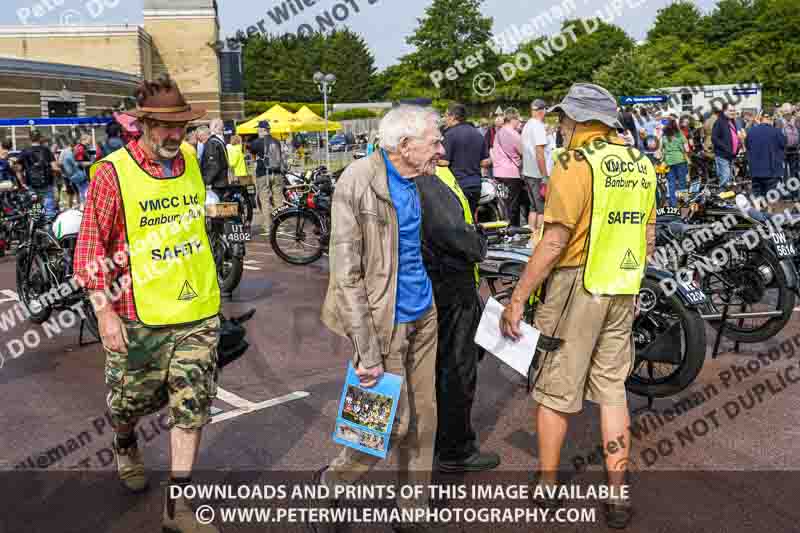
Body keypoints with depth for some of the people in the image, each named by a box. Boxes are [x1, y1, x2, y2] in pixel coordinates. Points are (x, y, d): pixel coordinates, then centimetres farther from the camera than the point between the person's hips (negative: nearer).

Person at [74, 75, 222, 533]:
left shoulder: (190, 162, 5)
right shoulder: (112, 173, -11)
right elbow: (91, 249, -10)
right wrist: (105, 312, -15)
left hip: (198, 311, 4)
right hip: (140, 317, -3)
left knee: (193, 408, 4)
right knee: (132, 401, 15)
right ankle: (125, 445, 51)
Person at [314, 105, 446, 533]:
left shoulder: (414, 181, 7)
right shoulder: (358, 183, -17)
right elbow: (346, 275, -18)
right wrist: (367, 353, -19)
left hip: (422, 315, 7)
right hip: (384, 322, -7)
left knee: (423, 420, 12)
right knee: (395, 423, 1)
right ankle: (331, 483, 28)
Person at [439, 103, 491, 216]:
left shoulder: (450, 134, -11)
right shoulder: (477, 133, 11)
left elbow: (444, 162, -15)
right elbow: (486, 162, 11)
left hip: (458, 185, -7)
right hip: (476, 186, 7)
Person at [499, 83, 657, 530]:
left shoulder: (576, 165, -14)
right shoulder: (641, 165, 8)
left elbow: (554, 244, -20)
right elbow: (648, 239, 13)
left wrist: (518, 299, -15)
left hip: (575, 287, -7)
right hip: (623, 292, 7)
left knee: (556, 390, 7)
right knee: (612, 388, 14)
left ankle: (547, 487, 22)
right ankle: (618, 497, 20)